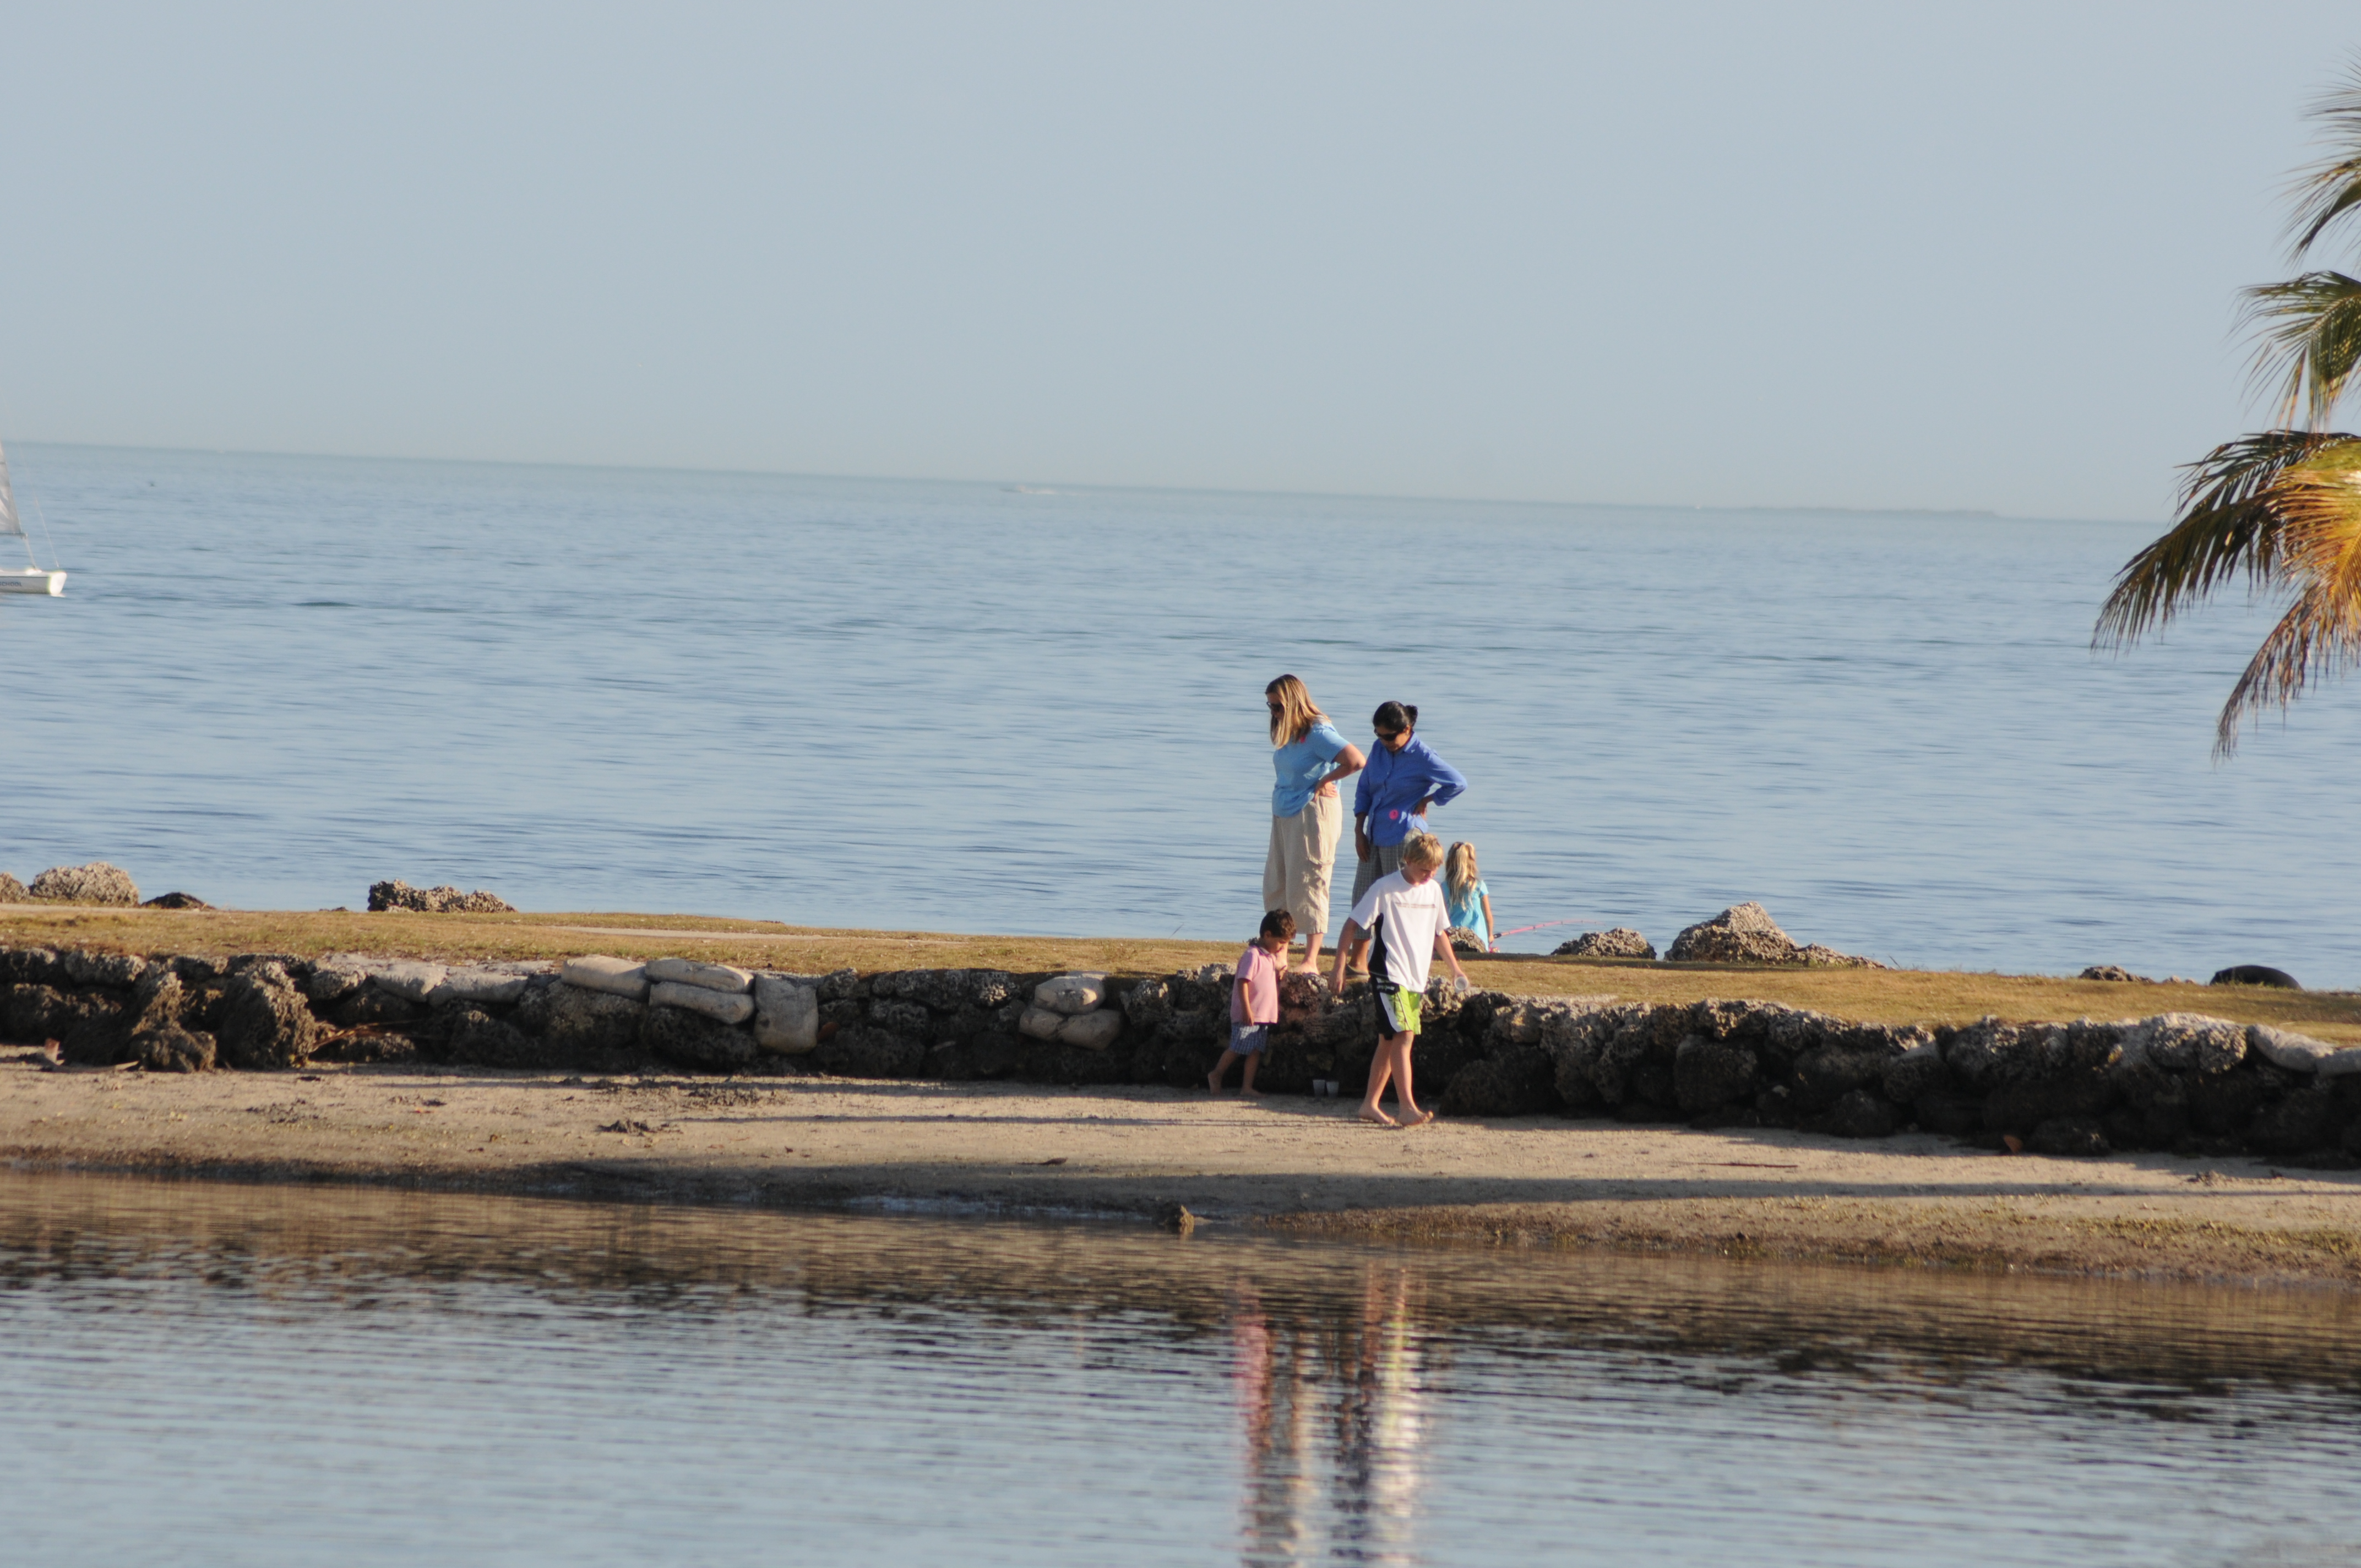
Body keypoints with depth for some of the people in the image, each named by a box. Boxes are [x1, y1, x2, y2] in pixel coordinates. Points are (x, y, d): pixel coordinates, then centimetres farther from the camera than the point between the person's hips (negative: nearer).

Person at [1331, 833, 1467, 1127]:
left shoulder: (1433, 891, 10)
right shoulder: (1386, 888, -9)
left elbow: (1438, 933, 24)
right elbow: (1353, 925, -7)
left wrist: (1455, 968, 19)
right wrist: (1340, 967, -12)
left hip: (1416, 979, 7)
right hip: (1389, 974, -7)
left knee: (1390, 1042, 11)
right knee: (1403, 1035, -18)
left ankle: (1370, 1105, 18)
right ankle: (1408, 1108, -24)